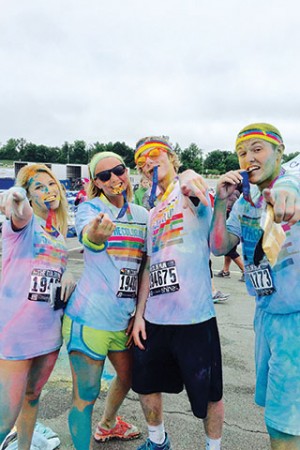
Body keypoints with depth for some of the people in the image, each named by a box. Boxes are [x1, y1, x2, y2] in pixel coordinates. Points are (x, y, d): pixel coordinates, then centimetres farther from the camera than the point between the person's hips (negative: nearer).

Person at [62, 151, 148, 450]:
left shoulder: (142, 214, 7)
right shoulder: (89, 208, -8)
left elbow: (146, 266, 12)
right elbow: (87, 235, -33)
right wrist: (95, 234, -57)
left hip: (125, 318, 6)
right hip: (90, 316, -6)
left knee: (128, 377, 23)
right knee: (86, 394, 2)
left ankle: (107, 425, 50)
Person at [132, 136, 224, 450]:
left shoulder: (192, 193, -4)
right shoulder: (152, 214, 14)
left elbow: (201, 198, -30)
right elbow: (150, 266, 15)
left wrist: (190, 182, -53)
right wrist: (139, 314, 11)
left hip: (194, 317, -6)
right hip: (154, 318, 7)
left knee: (208, 394, 10)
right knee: (146, 383, 20)